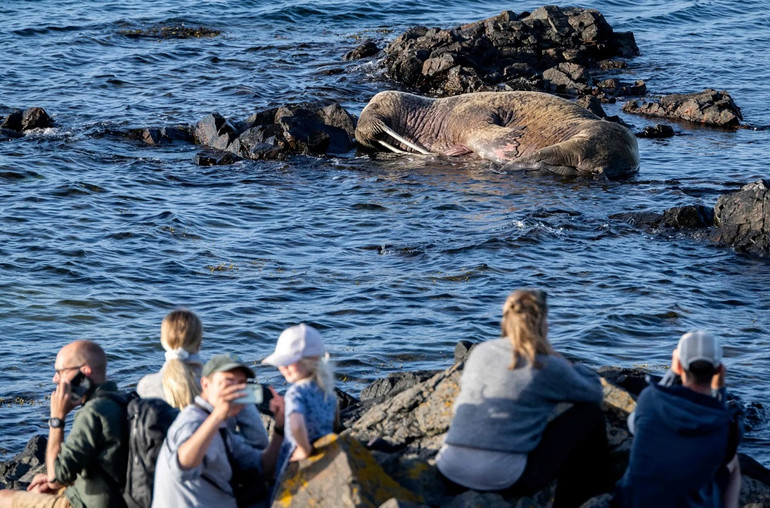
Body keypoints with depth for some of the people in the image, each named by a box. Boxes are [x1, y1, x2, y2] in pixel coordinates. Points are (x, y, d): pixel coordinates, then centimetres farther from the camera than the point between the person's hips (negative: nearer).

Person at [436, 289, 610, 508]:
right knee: (590, 413, 11)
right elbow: (595, 392, 12)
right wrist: (568, 366, 31)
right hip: (505, 480, -6)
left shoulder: (479, 352, 9)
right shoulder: (547, 367, -6)